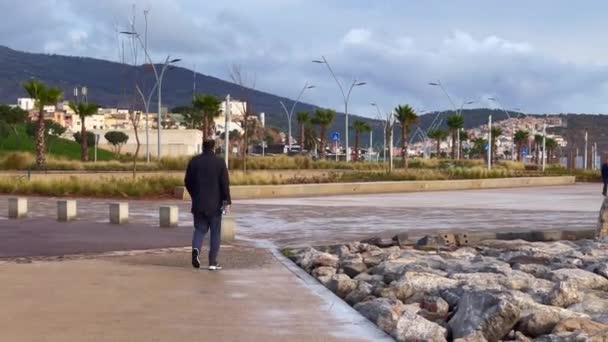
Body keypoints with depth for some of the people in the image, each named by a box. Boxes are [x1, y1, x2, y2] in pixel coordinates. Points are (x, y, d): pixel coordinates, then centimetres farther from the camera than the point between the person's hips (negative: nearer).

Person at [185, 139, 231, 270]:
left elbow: (187, 182, 6)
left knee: (200, 229, 12)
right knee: (215, 232, 7)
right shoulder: (220, 162, -7)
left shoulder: (194, 161, 1)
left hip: (198, 204, 2)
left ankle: (196, 249, -18)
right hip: (215, 204, -2)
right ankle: (213, 262, 7)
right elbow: (225, 184, -10)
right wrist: (227, 202, -5)